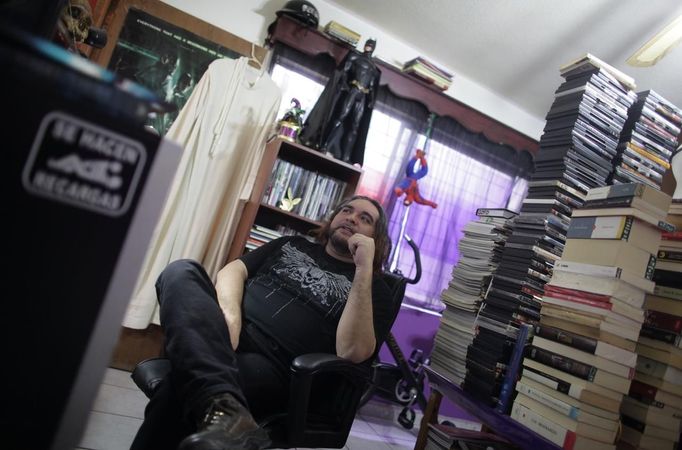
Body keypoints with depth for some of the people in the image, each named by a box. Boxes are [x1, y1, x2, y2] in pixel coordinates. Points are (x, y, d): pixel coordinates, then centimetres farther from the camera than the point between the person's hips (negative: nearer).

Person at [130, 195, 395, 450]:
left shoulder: (373, 287, 9)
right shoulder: (292, 245, 23)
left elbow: (353, 351, -9)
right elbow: (234, 269, 11)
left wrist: (365, 268, -11)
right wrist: (228, 312, -12)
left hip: (272, 365, -6)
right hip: (221, 335, 6)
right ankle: (223, 408, -40)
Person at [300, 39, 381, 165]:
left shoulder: (374, 68, 23)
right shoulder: (354, 56, 13)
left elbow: (373, 87, 19)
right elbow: (343, 71, 2)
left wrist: (371, 101, 5)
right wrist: (344, 84, -14)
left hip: (363, 96, 4)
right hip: (352, 91, -4)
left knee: (355, 126, -4)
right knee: (341, 117, -20)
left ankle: (346, 157, -7)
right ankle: (326, 147, -21)